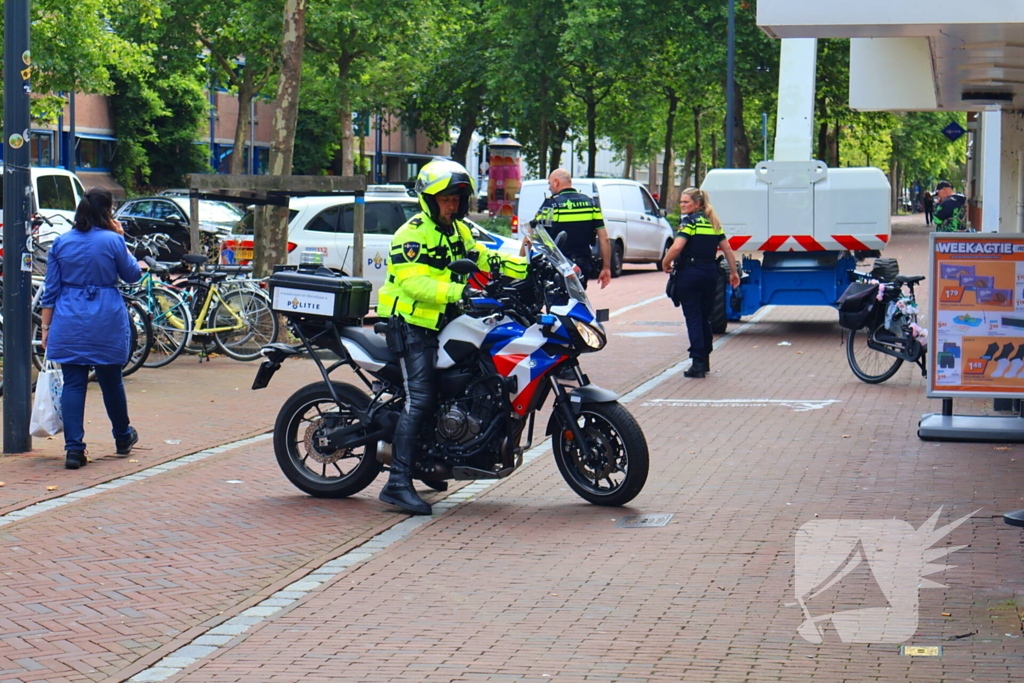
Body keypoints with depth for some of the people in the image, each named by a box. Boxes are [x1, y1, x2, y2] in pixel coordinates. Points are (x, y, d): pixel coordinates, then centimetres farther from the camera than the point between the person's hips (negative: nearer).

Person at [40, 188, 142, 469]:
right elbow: (132, 275, 6)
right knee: (111, 381, 13)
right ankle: (123, 437, 32)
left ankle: (74, 448, -6)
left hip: (69, 325, 2)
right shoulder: (112, 241, -7)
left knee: (73, 383, 1)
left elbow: (51, 290, 5)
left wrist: (46, 326, 10)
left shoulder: (61, 242, 3)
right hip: (106, 321, -2)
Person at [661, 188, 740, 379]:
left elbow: (677, 247, -21)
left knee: (693, 318, -4)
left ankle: (698, 364, -8)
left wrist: (665, 264, -6)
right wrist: (733, 272, 21)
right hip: (710, 273, 6)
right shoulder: (713, 222, 12)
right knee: (705, 318, 17)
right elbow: (727, 250, 12)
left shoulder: (689, 221, -9)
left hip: (689, 274, -6)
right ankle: (705, 362, 24)